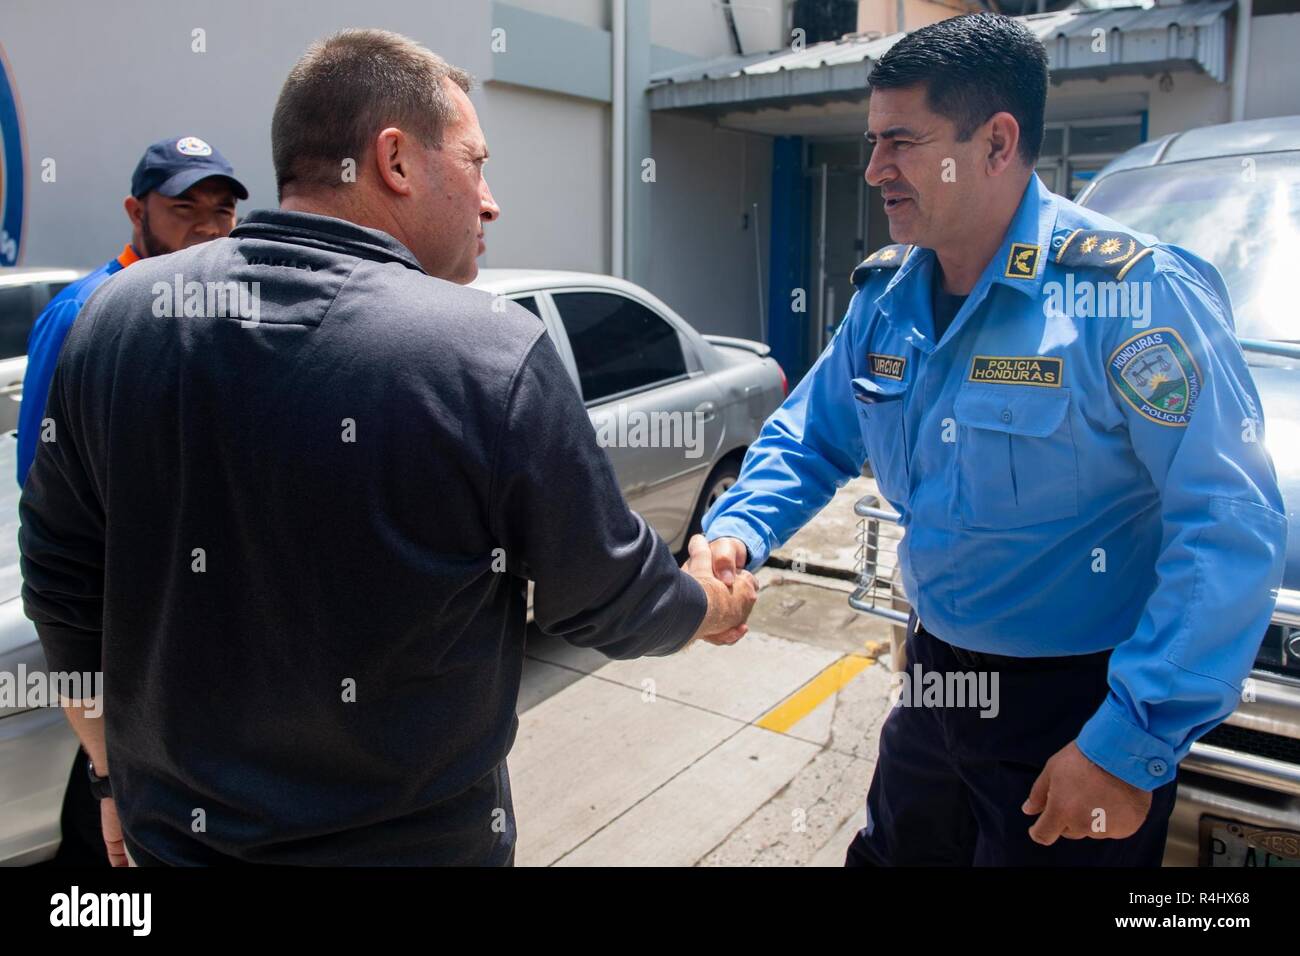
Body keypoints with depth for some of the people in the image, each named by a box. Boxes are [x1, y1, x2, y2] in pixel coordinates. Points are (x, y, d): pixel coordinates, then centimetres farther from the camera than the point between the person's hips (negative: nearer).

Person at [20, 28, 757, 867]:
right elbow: (613, 603, -12)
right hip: (414, 840, -3)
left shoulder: (116, 317, -8)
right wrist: (716, 605, 9)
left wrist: (123, 778, 15)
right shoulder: (492, 354, -23)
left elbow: (62, 595, 1)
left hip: (169, 830, 4)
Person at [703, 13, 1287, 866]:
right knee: (891, 850, 24)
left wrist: (1134, 744, -26)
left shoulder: (1132, 292, -22)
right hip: (938, 672, 6)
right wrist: (736, 531, -12)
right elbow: (811, 438, 8)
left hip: (1079, 709, -6)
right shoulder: (887, 295, -1)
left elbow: (1231, 526, -24)